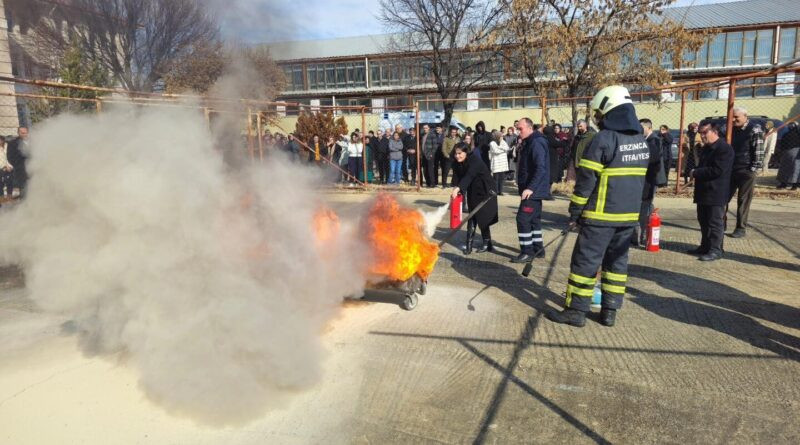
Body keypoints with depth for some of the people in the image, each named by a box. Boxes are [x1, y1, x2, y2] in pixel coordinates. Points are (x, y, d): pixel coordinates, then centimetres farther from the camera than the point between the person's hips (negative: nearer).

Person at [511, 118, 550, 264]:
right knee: (534, 219, 15)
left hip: (533, 190, -10)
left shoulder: (536, 143, -17)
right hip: (533, 190, 10)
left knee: (523, 218, -10)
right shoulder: (529, 143, 15)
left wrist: (530, 188, -29)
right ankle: (538, 249, 24)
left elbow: (541, 169, -25)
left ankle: (527, 252, -4)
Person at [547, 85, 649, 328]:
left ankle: (576, 310, 6)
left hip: (601, 215, -7)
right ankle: (610, 311, 18)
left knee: (585, 261, 0)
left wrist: (574, 213, -6)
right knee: (617, 260, 13)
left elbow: (585, 182, -14)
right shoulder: (641, 142, 11)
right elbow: (639, 180, 15)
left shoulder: (603, 139, -14)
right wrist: (630, 207, 19)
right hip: (630, 215, 8)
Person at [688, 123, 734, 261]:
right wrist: (695, 173, 7)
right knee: (703, 221, 15)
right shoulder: (705, 149, 16)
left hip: (716, 193, -9)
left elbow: (717, 170, -22)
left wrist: (696, 173, -15)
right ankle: (705, 246, 25)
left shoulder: (725, 149, -14)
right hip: (703, 192, 9)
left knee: (715, 222, -4)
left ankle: (715, 250, 1)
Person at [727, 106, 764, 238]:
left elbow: (759, 152, -12)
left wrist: (753, 169, -16)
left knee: (743, 201, 0)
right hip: (731, 169, 6)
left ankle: (741, 229, 8)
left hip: (746, 171, -6)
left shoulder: (755, 129, -9)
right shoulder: (732, 129, 11)